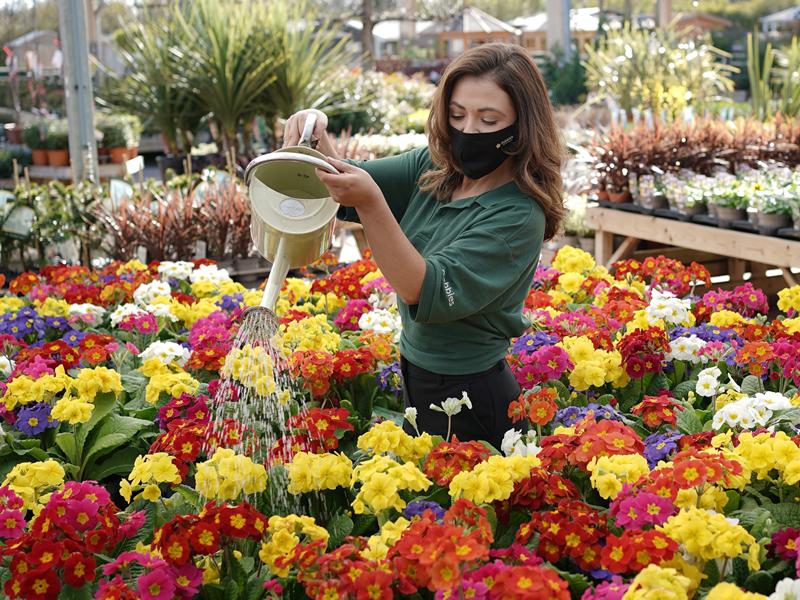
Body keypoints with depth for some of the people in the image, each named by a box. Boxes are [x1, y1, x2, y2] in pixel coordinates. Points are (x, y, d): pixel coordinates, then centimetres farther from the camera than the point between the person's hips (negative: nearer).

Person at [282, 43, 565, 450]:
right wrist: (316, 141, -21)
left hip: (467, 400, -7)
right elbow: (344, 188, 0)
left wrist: (370, 204, -41)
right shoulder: (434, 169, -2)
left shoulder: (518, 214, -22)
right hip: (418, 380, 7)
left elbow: (427, 294, -30)